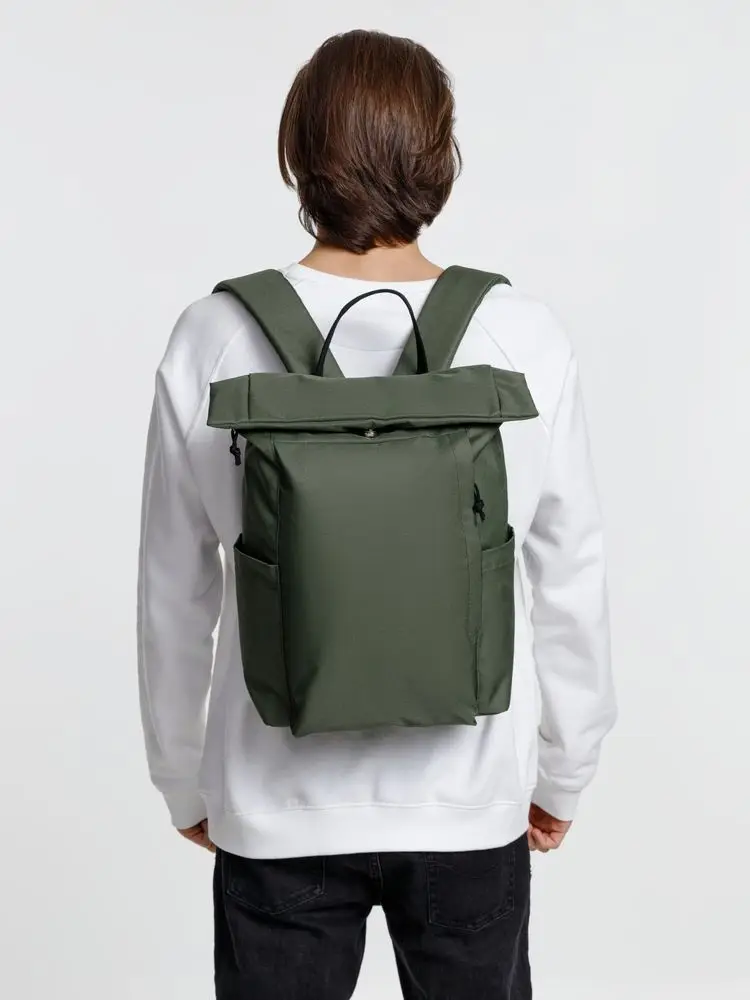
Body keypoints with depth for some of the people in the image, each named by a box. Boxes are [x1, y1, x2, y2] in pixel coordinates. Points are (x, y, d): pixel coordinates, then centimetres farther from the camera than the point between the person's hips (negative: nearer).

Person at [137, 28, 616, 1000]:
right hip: (470, 804, 1)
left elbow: (174, 598, -4)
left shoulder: (214, 342, -13)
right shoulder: (523, 339, -13)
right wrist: (563, 769, 10)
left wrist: (183, 780, 11)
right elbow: (571, 581, -5)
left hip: (278, 808, 0)